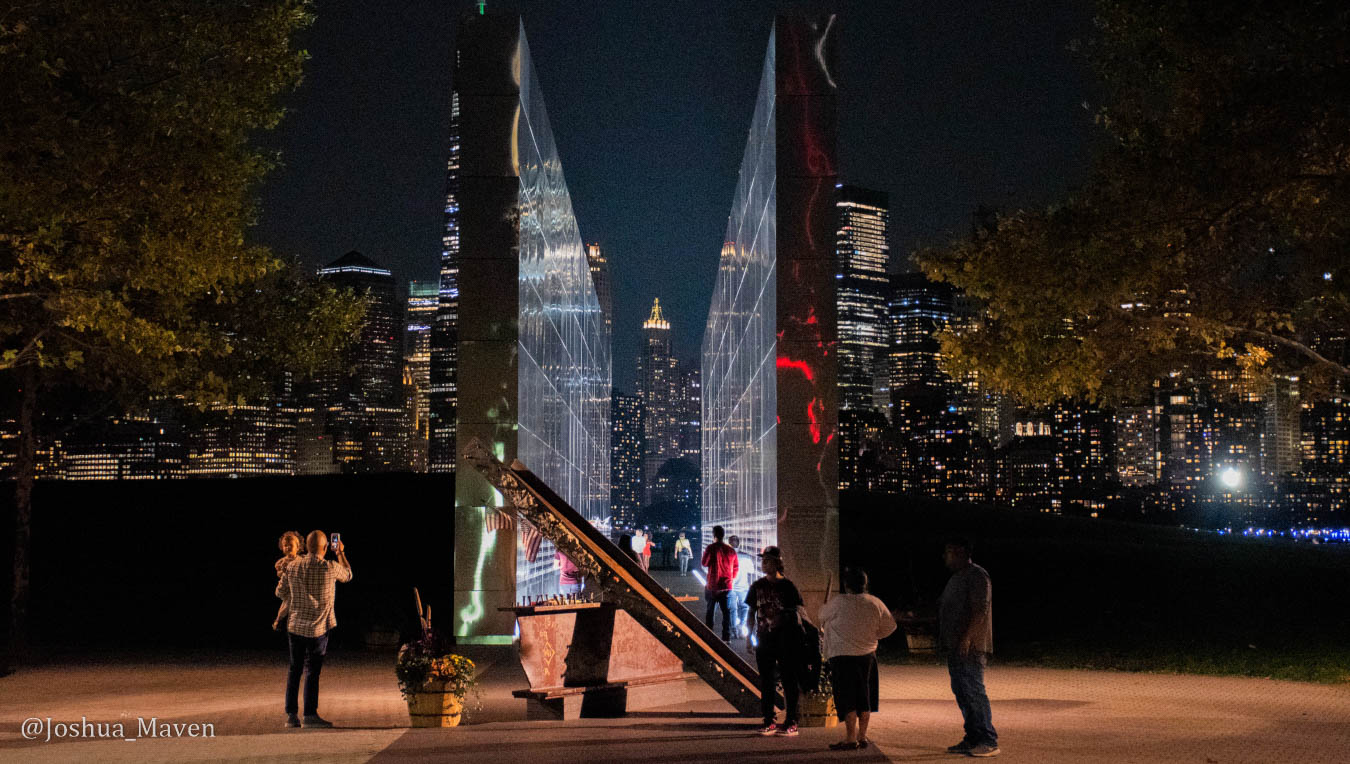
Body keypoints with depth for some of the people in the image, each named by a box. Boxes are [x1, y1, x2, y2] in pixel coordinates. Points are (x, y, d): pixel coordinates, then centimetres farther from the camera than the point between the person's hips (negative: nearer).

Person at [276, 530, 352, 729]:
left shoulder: (292, 567, 0)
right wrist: (341, 553, 25)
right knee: (312, 671, 2)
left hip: (296, 626, 4)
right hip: (318, 628, -4)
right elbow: (347, 575, 10)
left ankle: (291, 714, 13)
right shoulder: (330, 567, -11)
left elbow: (280, 591, 10)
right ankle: (310, 714, 3)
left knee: (294, 670, 11)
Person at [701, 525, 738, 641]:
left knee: (709, 611, 13)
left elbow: (704, 563, -4)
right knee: (727, 612, 6)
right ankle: (726, 637, 1)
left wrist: (705, 553, 12)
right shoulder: (731, 550, 0)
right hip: (727, 586, 2)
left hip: (712, 586, -2)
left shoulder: (711, 548, -11)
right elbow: (736, 567, 7)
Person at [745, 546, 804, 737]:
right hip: (764, 638, 4)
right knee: (766, 681, 6)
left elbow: (796, 612, -1)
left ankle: (791, 722, 6)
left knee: (789, 680, 0)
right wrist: (749, 636, 8)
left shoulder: (787, 586, -4)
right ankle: (769, 721, 14)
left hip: (786, 638, -4)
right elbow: (752, 612, 12)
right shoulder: (757, 586, 8)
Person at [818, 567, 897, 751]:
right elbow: (889, 627, 11)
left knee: (847, 699, -1)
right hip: (868, 655, 5)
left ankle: (850, 738, -1)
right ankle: (862, 736, 17)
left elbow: (822, 615, 5)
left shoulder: (838, 602, -13)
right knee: (864, 698, 13)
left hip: (843, 656, -5)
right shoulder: (875, 603, 1)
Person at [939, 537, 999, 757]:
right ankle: (972, 739, 16)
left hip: (970, 647, -10)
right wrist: (945, 643, 20)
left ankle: (989, 742, -9)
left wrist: (967, 638, -25)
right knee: (962, 693, 10)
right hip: (955, 648, 10)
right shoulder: (957, 578, 21)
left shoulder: (977, 576, -10)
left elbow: (980, 610, -19)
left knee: (973, 692, -11)